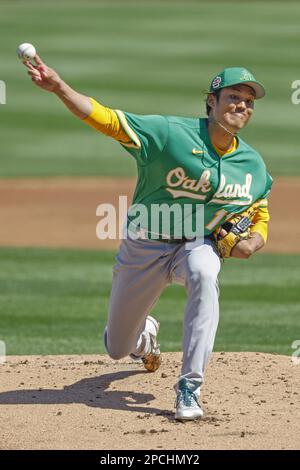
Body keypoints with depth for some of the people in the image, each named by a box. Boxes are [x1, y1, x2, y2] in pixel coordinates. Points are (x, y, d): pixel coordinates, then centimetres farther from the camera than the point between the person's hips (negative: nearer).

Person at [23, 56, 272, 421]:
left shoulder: (254, 166, -3)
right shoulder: (172, 133, -17)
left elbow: (260, 217, 12)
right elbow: (107, 120, -25)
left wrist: (252, 243, -13)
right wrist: (60, 88, -41)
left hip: (198, 244, 1)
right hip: (144, 247, -1)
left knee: (204, 274, -38)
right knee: (118, 349, 10)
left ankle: (189, 388, -34)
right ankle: (145, 333, 52)